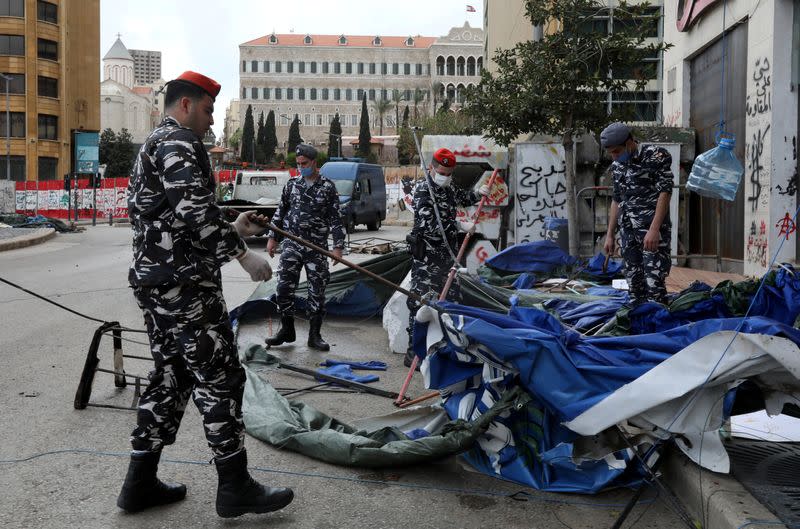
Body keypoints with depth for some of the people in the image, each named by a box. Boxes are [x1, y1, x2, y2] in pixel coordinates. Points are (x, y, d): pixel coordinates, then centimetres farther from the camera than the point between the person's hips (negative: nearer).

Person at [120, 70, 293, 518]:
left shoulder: (153, 146, 24)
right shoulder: (179, 142, -10)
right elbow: (193, 211, -23)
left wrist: (233, 229, 20)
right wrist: (241, 252, -19)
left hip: (156, 282, 11)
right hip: (186, 285, -11)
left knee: (171, 377, 15)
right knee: (220, 379, -4)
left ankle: (141, 483, 21)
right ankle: (236, 488, 3)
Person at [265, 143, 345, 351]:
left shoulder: (328, 187, 0)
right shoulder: (292, 184, 9)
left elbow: (335, 218, 0)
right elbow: (280, 212, 16)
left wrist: (338, 246, -6)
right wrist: (272, 237, 13)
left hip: (317, 247, -2)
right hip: (291, 244, 2)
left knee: (317, 291, 1)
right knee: (284, 287, -2)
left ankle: (314, 335, 12)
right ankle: (287, 330, 14)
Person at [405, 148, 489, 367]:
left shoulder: (448, 188, 12)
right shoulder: (423, 191, -14)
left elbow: (462, 197, 34)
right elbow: (430, 226, -23)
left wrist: (478, 194, 13)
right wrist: (460, 226, -18)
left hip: (448, 255, 9)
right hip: (426, 259, -9)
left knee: (451, 299, 15)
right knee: (421, 303, -9)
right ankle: (413, 352, -3)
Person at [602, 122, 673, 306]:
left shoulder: (657, 155, -6)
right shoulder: (616, 166, 13)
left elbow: (664, 192, -11)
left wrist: (654, 229, -19)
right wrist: (610, 235, 16)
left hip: (652, 228, -6)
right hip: (628, 230, 6)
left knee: (653, 283, -12)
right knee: (633, 283, 7)